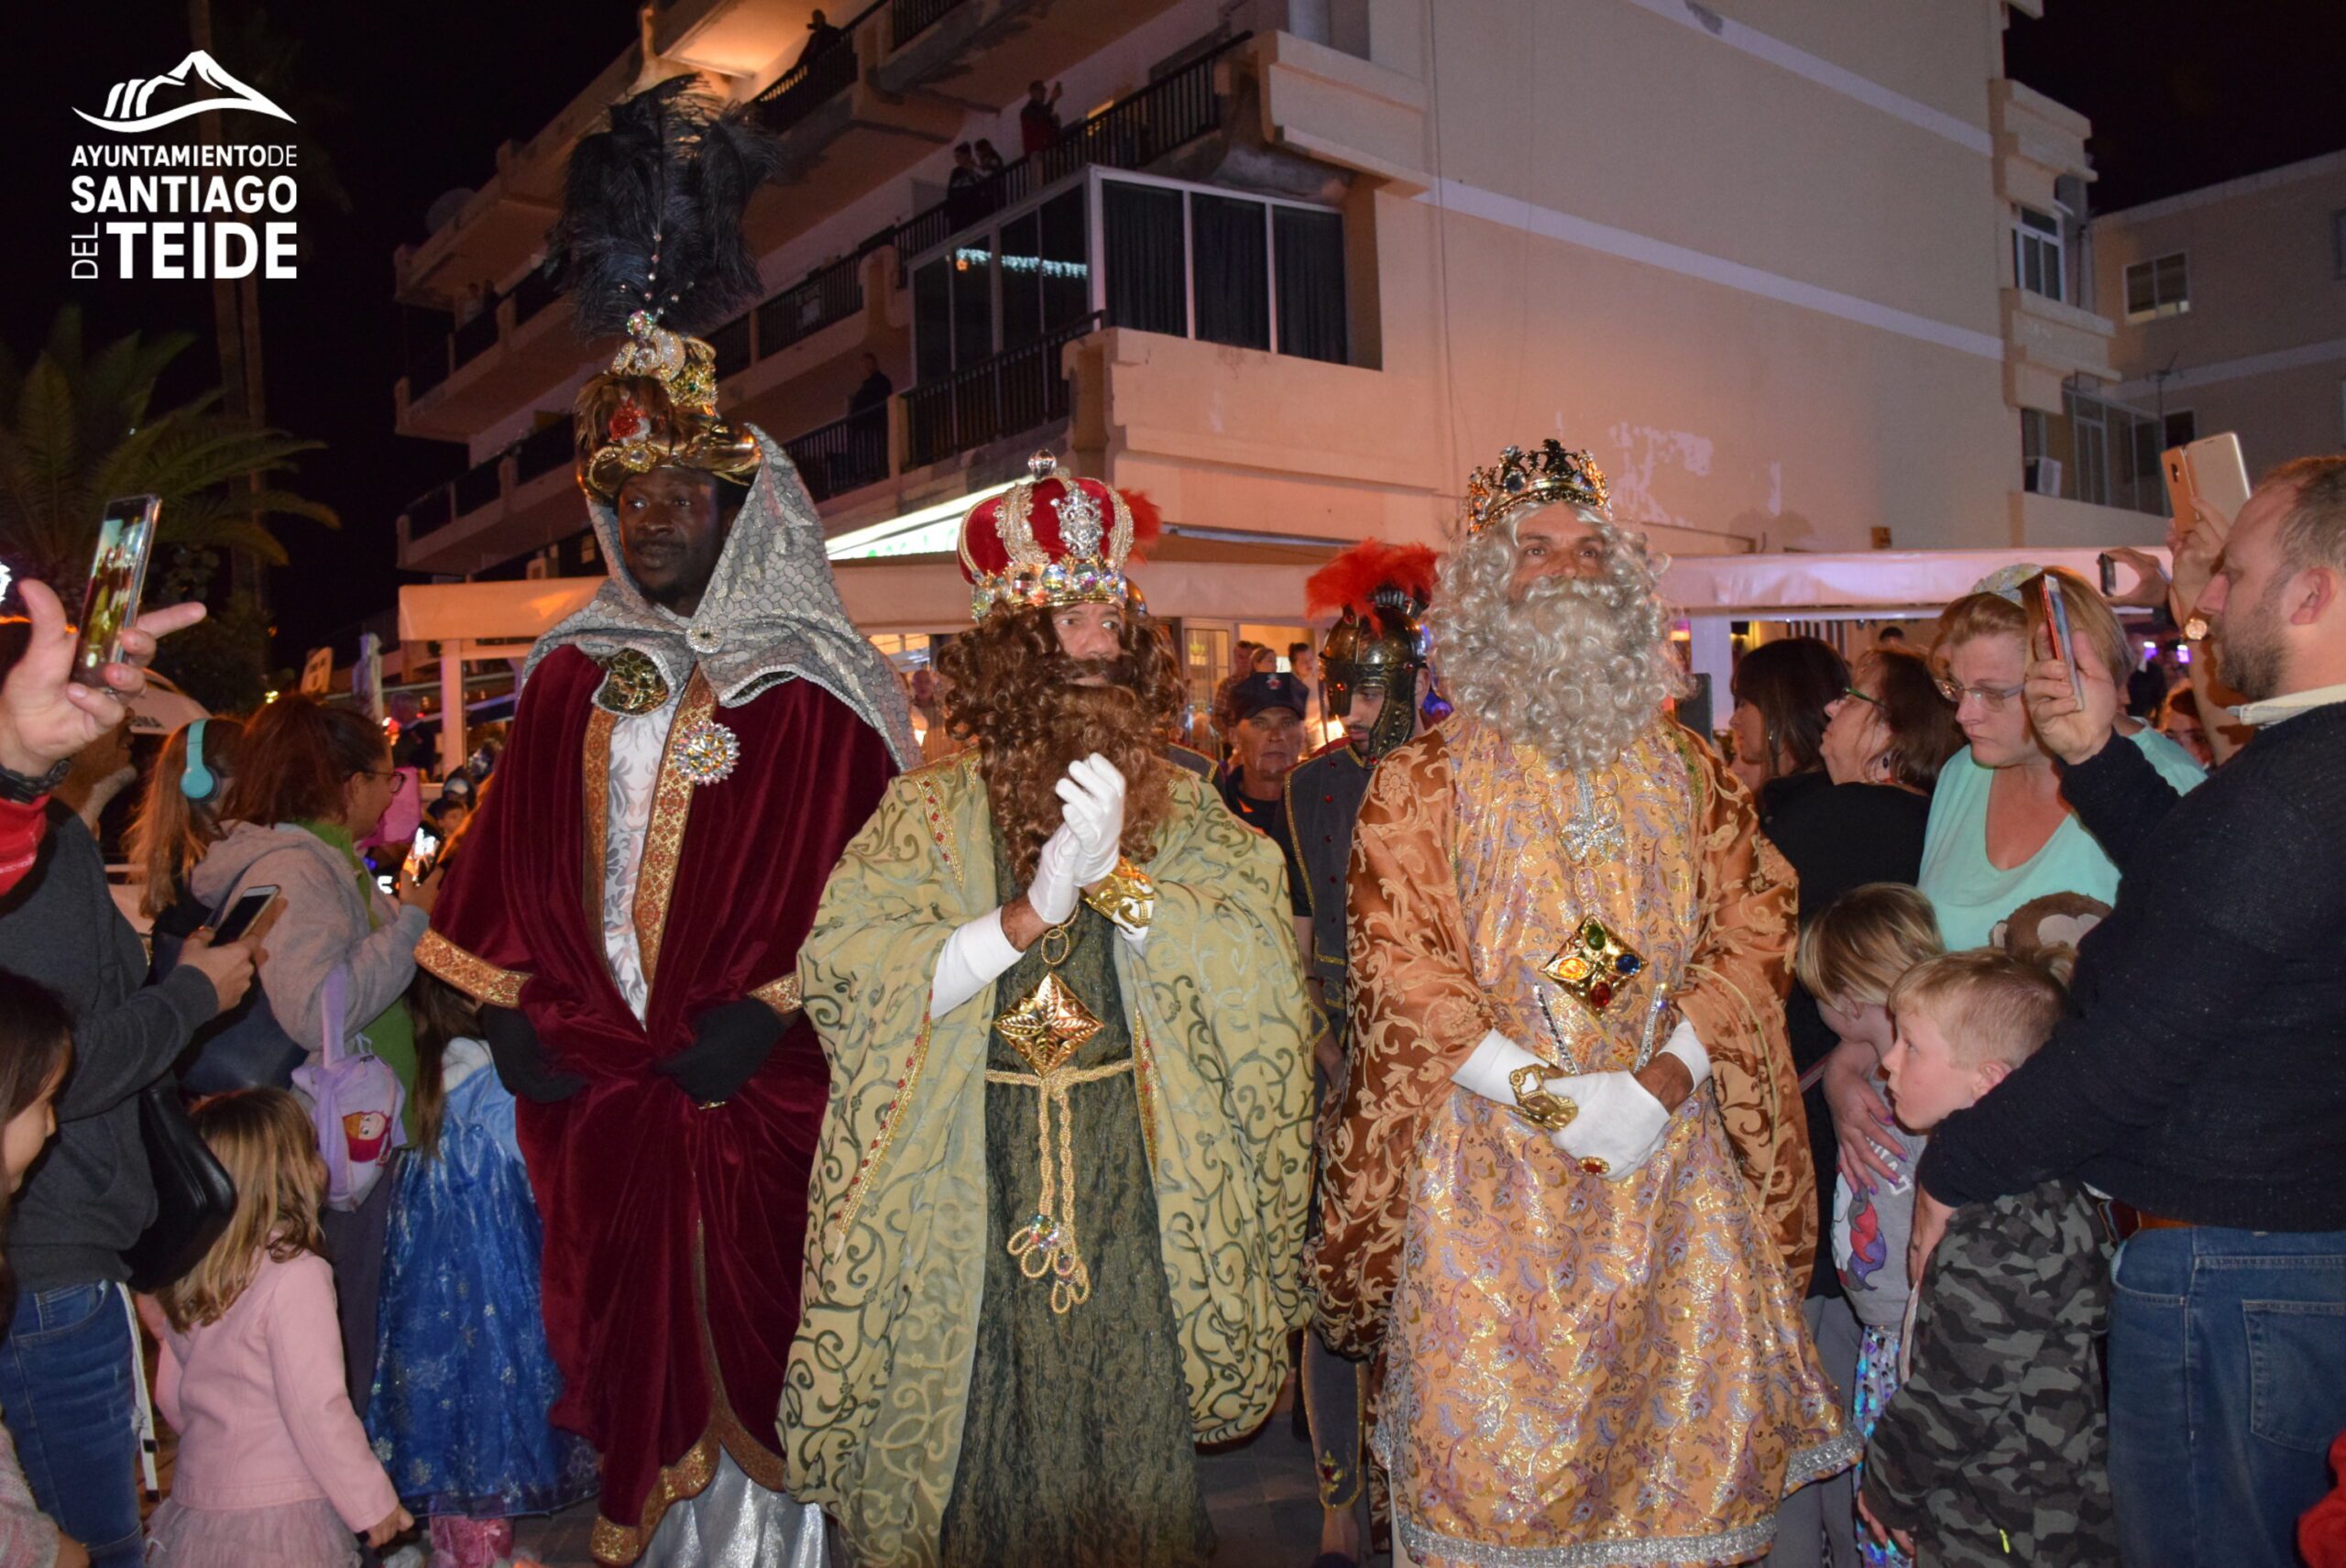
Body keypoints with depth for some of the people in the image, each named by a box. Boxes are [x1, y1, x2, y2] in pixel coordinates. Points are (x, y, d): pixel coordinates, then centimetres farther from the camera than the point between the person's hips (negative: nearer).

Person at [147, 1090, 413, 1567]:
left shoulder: (186, 1274, 2)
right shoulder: (295, 1276, -20)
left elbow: (169, 1396, 12)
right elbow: (318, 1409, -19)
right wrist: (373, 1503, -10)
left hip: (196, 1502, 7)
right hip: (278, 1514, -7)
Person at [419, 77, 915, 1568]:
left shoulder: (808, 693, -7)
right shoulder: (574, 677, 9)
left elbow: (848, 879, -12)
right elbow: (516, 867, 10)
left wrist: (754, 1024, -16)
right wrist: (518, 1017, 2)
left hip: (749, 1078, -4)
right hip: (591, 1072, 4)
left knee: (749, 1318, 7)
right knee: (626, 1319, 14)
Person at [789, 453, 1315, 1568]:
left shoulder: (1177, 808, 2)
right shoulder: (931, 810, -3)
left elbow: (1256, 964, -10)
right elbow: (843, 976, -13)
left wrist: (1118, 874, -23)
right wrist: (1030, 912, -21)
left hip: (1136, 1203, 1)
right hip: (967, 1203, -1)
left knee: (1129, 1444, 10)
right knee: (974, 1462, 10)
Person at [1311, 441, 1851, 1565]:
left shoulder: (1686, 773, 11)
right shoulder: (1424, 781, 0)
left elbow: (1754, 924, 4)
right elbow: (1399, 968, -7)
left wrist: (1663, 1081, -11)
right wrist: (1552, 1094, -16)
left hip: (1676, 1166, 3)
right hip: (1491, 1171, -3)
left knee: (1693, 1440, 8)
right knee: (1497, 1457, 2)